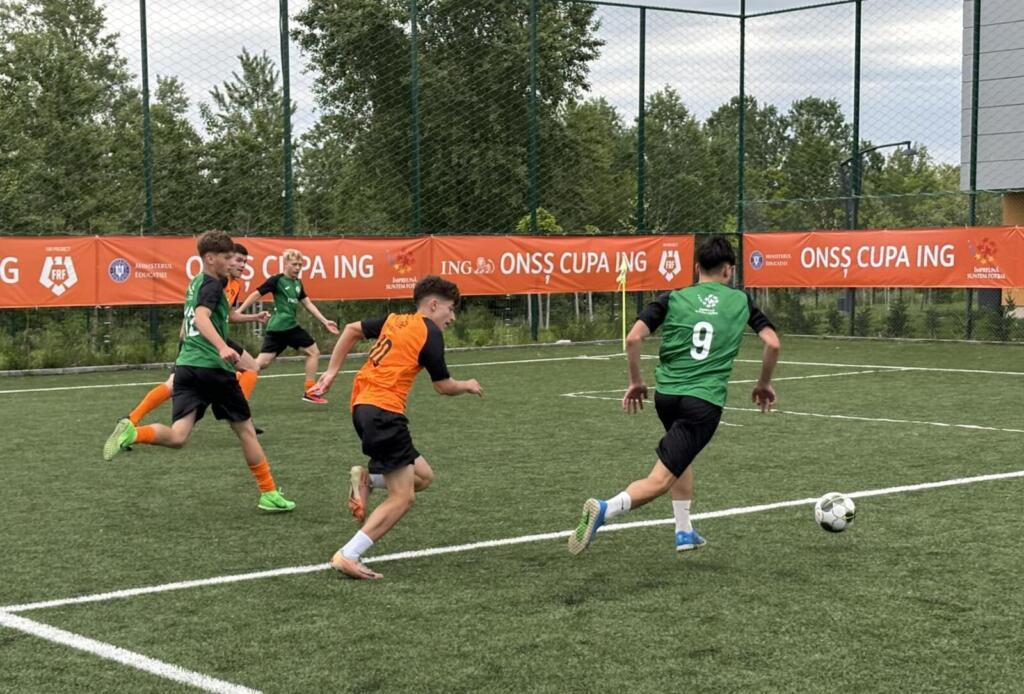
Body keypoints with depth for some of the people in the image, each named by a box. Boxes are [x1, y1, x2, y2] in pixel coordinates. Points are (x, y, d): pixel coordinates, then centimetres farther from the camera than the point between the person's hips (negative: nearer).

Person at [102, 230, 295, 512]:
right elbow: (202, 317, -24)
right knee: (245, 429, 8)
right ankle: (269, 494, 14)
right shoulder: (213, 284, -6)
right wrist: (222, 347, -39)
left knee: (177, 437, -7)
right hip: (213, 366, -7)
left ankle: (132, 433, -33)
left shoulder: (195, 283, 21)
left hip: (185, 365, 7)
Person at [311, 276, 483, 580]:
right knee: (402, 497, -8)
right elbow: (444, 386, 3)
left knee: (423, 476, 17)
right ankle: (348, 556, -13)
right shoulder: (430, 334, -4)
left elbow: (351, 329, 25)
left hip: (362, 406, 9)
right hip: (384, 410, -9)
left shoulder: (394, 320, 17)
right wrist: (468, 386, 23)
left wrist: (332, 371, 26)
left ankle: (365, 479, 2)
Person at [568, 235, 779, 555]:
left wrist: (636, 381, 9)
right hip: (705, 401, -3)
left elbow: (633, 339, -4)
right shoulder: (741, 302, 8)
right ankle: (604, 509, -35)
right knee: (660, 480, -10)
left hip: (665, 394, 4)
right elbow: (772, 343, 5)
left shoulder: (673, 298, 7)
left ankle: (684, 532, 31)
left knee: (682, 456, 31)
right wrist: (764, 384, 21)